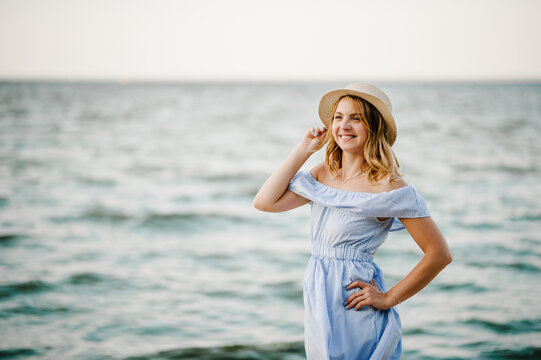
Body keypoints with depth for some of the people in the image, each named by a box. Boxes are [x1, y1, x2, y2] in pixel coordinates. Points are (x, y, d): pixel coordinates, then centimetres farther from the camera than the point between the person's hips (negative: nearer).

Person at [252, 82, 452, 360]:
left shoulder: (389, 188, -14)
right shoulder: (323, 174, 5)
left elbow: (440, 255, -14)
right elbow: (265, 201, 0)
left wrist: (389, 298, -11)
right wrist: (304, 149, 1)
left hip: (355, 315, -6)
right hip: (318, 311, 6)